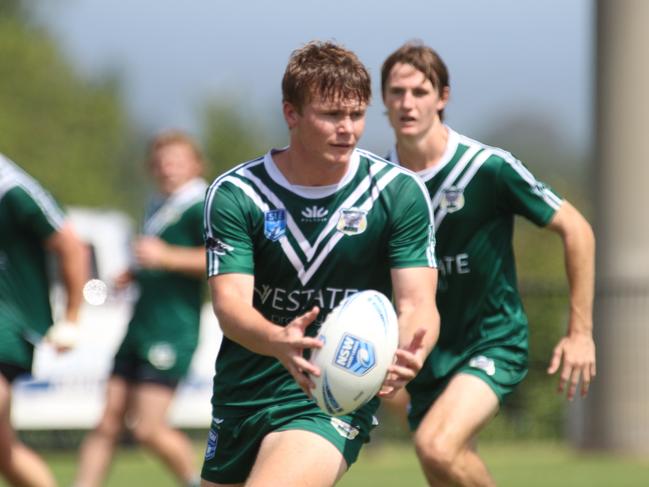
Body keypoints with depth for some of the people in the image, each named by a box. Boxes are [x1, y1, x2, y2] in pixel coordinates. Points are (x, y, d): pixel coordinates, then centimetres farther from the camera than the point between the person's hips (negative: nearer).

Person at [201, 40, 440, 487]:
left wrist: (409, 353, -36)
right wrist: (279, 342, -41)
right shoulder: (234, 194, -7)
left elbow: (417, 304, -10)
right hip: (243, 395, 3)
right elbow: (230, 303, -17)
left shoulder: (399, 193, -6)